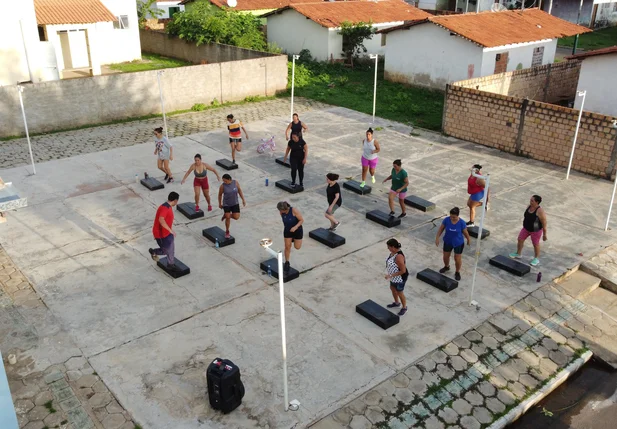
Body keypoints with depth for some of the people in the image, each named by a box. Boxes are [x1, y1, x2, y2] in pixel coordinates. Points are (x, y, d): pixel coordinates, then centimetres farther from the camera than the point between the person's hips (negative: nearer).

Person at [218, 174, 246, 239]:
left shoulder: (236, 182, -15)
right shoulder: (222, 186, -19)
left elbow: (239, 190, -1)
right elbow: (220, 194, -4)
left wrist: (243, 199, -1)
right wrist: (220, 204, 6)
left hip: (235, 203, 2)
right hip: (226, 204, -2)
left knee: (236, 217, -3)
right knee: (228, 218, -3)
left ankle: (226, 215, 28)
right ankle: (227, 232, 21)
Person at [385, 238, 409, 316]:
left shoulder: (399, 257, -36)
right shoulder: (394, 251, -8)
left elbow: (403, 271, -31)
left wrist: (391, 276, -28)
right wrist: (391, 275, 20)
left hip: (400, 278, -9)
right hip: (394, 276, 9)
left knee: (399, 293, 13)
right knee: (392, 289, 28)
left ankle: (404, 308, 38)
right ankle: (397, 303, 53)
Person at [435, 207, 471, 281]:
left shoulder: (462, 223, -23)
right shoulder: (446, 220, -19)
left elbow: (465, 232, -8)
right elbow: (441, 229, -7)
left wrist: (469, 240, 6)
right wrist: (437, 238, -11)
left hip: (458, 243, -2)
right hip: (448, 242, 3)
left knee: (458, 259, 5)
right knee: (445, 256, 18)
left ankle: (457, 272, 32)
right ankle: (446, 267, 50)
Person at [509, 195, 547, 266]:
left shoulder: (540, 211, -29)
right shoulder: (529, 206, -9)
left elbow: (544, 224, -22)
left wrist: (544, 235, -16)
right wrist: (524, 222, 18)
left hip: (536, 231, -7)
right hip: (526, 228, 7)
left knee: (535, 244, 12)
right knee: (520, 239, 14)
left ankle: (536, 259, 33)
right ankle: (518, 254, 36)